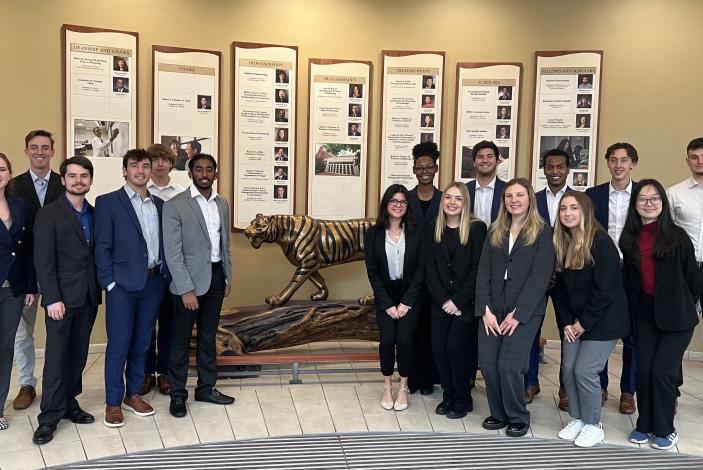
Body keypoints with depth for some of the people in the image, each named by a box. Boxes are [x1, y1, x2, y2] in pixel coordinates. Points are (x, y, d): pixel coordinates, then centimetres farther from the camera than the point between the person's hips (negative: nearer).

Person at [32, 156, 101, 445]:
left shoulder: (95, 214, 11)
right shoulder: (48, 214, -5)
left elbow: (97, 253, 11)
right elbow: (43, 260, -10)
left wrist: (99, 289, 3)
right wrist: (52, 299, -16)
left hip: (89, 297, 5)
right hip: (62, 298, -5)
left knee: (78, 355, 11)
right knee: (56, 356, 0)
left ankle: (69, 403, 24)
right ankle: (50, 416, 9)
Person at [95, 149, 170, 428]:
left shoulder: (159, 205, 12)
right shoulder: (108, 202, -2)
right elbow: (102, 247, -6)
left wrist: (165, 275, 4)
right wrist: (110, 283, -11)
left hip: (154, 282, 5)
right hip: (123, 283, -4)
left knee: (142, 342, 13)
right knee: (119, 344, 0)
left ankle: (134, 394, 26)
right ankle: (113, 402, 13)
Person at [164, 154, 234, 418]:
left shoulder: (222, 204, 9)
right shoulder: (175, 206, -11)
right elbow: (173, 252, -14)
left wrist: (228, 278, 12)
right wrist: (186, 289, -17)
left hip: (215, 277, 6)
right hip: (189, 279, -6)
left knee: (208, 337, 15)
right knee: (181, 339, 5)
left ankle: (206, 388, 27)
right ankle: (178, 394, 18)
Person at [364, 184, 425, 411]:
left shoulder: (416, 234, -2)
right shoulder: (373, 234, -2)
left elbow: (420, 269, -3)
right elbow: (372, 271, -3)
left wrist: (406, 302, -9)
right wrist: (387, 304, -7)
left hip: (410, 296, 0)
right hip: (385, 297, 0)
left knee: (404, 340, -5)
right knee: (387, 341, -5)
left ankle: (403, 388, 14)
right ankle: (387, 388, 15)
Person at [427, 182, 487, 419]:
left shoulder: (476, 228, -8)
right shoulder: (434, 229, 6)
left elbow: (477, 269, -11)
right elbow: (431, 268, 3)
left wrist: (459, 302, -13)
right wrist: (443, 300, -8)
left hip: (466, 302, -4)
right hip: (441, 302, 4)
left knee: (455, 347, -8)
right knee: (438, 348, 0)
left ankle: (463, 399, 13)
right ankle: (449, 395, 21)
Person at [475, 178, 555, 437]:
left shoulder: (543, 232, -1)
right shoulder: (495, 232, 13)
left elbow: (540, 277, -9)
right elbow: (483, 273, 7)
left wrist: (518, 314, -14)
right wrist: (485, 310, -5)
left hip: (525, 311, -4)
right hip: (493, 309, 4)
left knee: (509, 364, -11)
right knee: (487, 364, -1)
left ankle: (518, 418, 12)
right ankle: (499, 414, 21)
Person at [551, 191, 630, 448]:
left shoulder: (600, 241, -16)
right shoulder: (560, 243, 4)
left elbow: (605, 289, -18)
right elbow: (558, 288, 6)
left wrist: (584, 322, -14)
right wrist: (566, 322, -2)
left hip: (602, 319, -6)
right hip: (573, 321, 6)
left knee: (584, 371, -9)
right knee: (568, 369, 2)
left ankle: (593, 424, 12)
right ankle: (576, 419, 22)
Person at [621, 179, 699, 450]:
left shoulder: (677, 236, -8)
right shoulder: (629, 239, 4)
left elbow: (692, 277, -2)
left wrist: (685, 306, 4)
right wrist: (630, 308, 5)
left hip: (676, 315, -3)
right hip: (645, 313, 3)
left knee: (662, 370, -5)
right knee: (643, 370, 3)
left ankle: (665, 430, 15)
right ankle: (645, 425, 21)